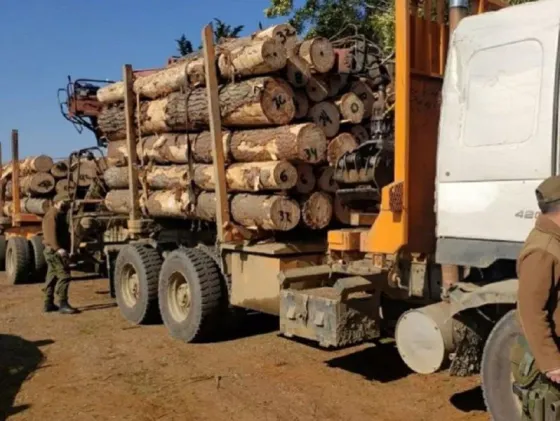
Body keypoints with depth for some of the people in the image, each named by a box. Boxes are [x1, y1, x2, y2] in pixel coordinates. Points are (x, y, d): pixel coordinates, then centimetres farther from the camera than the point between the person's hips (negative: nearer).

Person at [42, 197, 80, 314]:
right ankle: (63, 304, -16)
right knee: (64, 275, -14)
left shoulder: (59, 214, 20)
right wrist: (58, 248, -34)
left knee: (52, 277, 13)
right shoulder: (53, 214, -13)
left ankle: (49, 304, 18)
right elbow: (51, 234, -24)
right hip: (55, 251, -11)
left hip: (54, 251, 11)